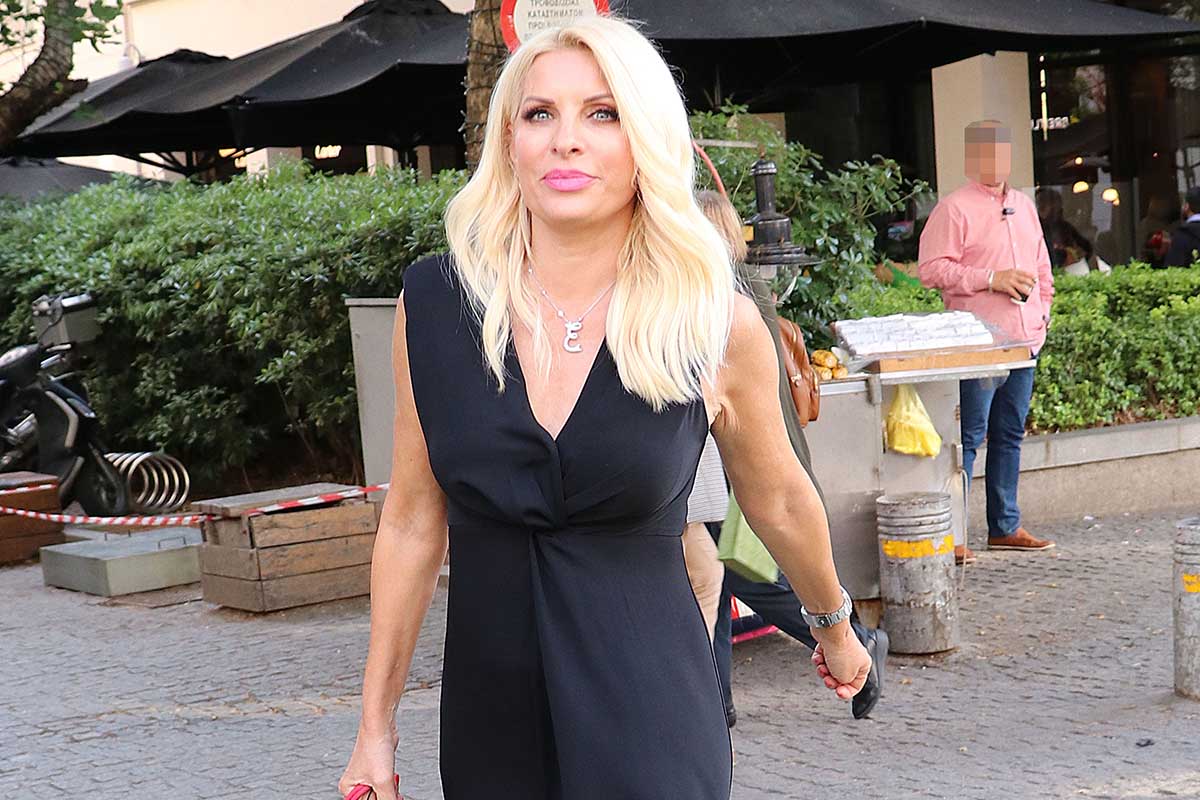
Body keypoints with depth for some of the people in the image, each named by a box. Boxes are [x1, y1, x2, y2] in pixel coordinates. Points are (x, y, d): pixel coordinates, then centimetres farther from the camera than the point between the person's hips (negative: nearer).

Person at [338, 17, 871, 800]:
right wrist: (377, 727, 8)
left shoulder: (718, 324, -9)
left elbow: (779, 500, 9)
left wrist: (834, 625, 24)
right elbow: (414, 522, 5)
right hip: (486, 728, 2)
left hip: (649, 728, -2)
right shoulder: (435, 303, -4)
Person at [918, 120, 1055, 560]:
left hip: (1024, 339, 7)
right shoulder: (954, 209, -6)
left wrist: (1043, 305, 16)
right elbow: (931, 269, -14)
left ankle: (1004, 527, 19)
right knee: (968, 435, -9)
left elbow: (1041, 265, 28)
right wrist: (992, 279, -17)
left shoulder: (1024, 206, 18)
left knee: (1010, 434, 12)